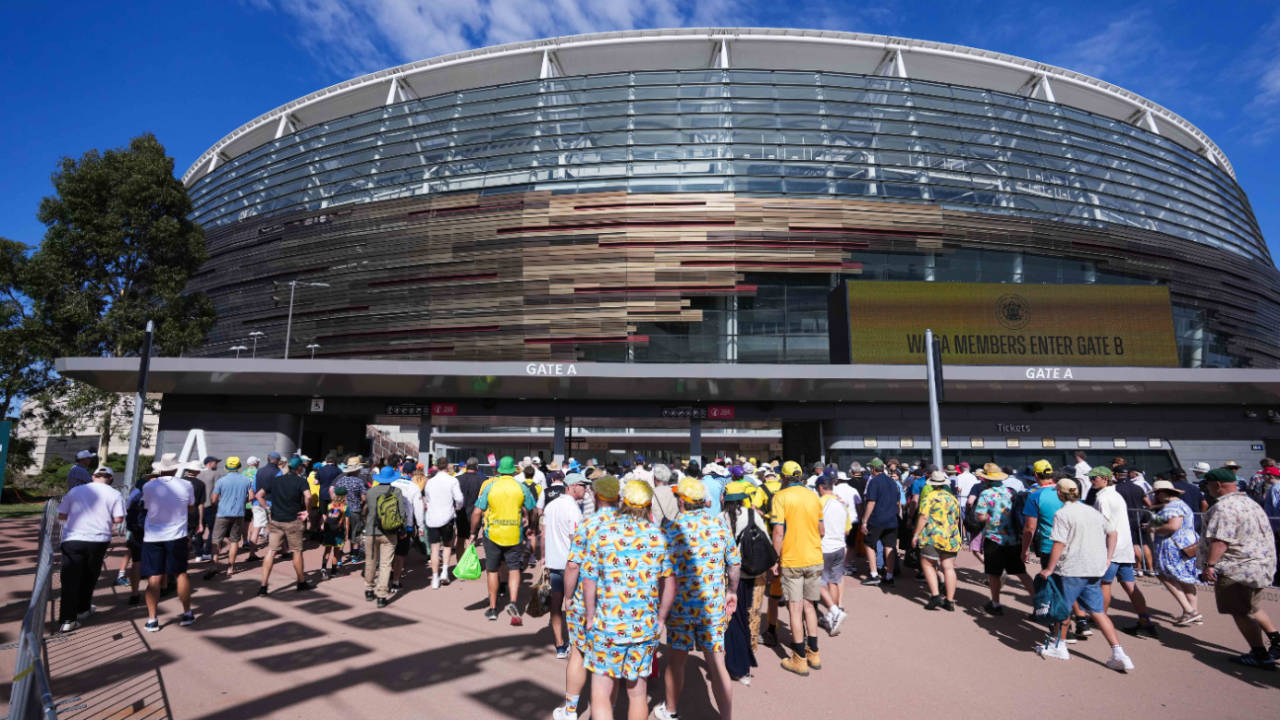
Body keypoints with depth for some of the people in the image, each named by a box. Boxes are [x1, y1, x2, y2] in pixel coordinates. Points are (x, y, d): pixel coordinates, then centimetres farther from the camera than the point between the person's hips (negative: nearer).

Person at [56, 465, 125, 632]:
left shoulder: (75, 490, 7)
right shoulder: (114, 494, 0)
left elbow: (61, 516, 9)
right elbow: (118, 519, -5)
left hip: (73, 539, 1)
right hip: (98, 541, -1)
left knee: (70, 579, 2)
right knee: (89, 578, 18)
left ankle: (67, 619, -1)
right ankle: (83, 609, 30)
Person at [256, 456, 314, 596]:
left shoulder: (276, 479, 8)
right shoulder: (301, 481, -7)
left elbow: (259, 495, 6)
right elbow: (308, 496, -24)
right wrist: (306, 510, -9)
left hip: (275, 520, 4)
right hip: (292, 521, -4)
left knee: (271, 551, 5)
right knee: (297, 551, 8)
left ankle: (263, 586, 0)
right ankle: (301, 582, 22)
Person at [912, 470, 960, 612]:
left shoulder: (929, 497, -5)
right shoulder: (953, 498, 12)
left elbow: (923, 517, -12)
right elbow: (957, 519, 19)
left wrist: (916, 534, -8)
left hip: (932, 537, -5)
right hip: (951, 538, 5)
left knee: (928, 564, 5)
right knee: (949, 568, 7)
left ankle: (935, 595, -5)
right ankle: (950, 601, 11)